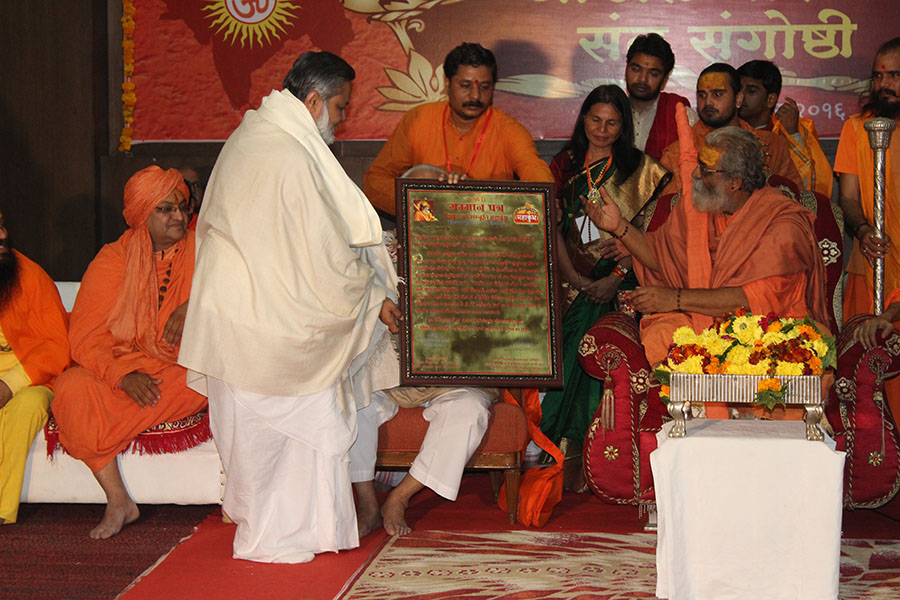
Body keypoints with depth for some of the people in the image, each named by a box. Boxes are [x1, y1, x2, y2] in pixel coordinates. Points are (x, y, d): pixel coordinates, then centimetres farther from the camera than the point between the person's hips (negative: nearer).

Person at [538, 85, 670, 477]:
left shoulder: (639, 168, 10)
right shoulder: (566, 164, 17)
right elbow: (553, 225, 10)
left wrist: (617, 276, -10)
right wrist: (571, 275, -4)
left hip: (617, 281, -2)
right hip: (573, 278, 2)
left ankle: (570, 446, -14)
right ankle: (570, 447, -13)